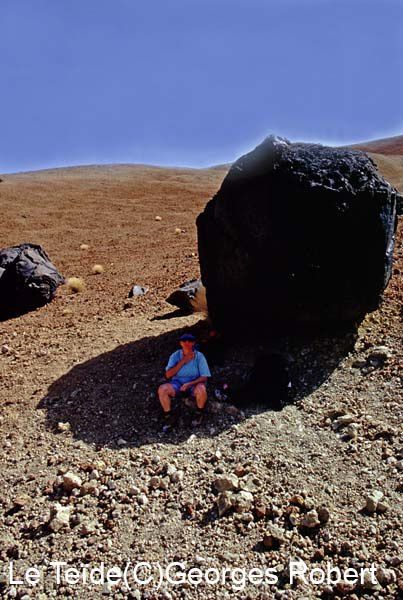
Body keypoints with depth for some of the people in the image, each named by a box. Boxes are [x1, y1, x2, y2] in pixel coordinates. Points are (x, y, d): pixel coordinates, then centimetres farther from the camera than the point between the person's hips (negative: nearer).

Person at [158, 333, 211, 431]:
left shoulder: (199, 356, -10)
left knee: (201, 389, -36)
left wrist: (189, 384, -25)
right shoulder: (175, 356, -5)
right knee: (162, 389, -27)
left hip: (194, 383, -2)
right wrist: (182, 362, -20)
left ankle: (200, 414, -5)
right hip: (177, 383, 2)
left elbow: (204, 377, -10)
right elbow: (168, 375, -13)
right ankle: (168, 418, -7)